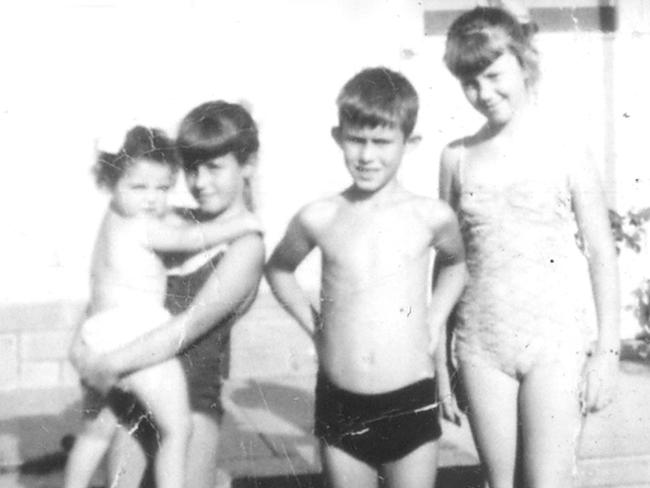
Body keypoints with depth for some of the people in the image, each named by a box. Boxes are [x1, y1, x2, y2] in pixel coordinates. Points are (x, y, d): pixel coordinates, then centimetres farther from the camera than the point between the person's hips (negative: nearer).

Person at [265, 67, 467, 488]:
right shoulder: (319, 219, -4)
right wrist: (314, 325, 7)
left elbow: (456, 264, 18)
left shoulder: (431, 217, -5)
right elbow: (279, 269, 17)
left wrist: (434, 323, 6)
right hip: (340, 405, 1)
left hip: (411, 402, -1)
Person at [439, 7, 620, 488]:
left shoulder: (565, 148, -3)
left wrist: (608, 350, -5)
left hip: (556, 342, -3)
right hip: (481, 345, 3)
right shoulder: (457, 157, 5)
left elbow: (603, 254, -1)